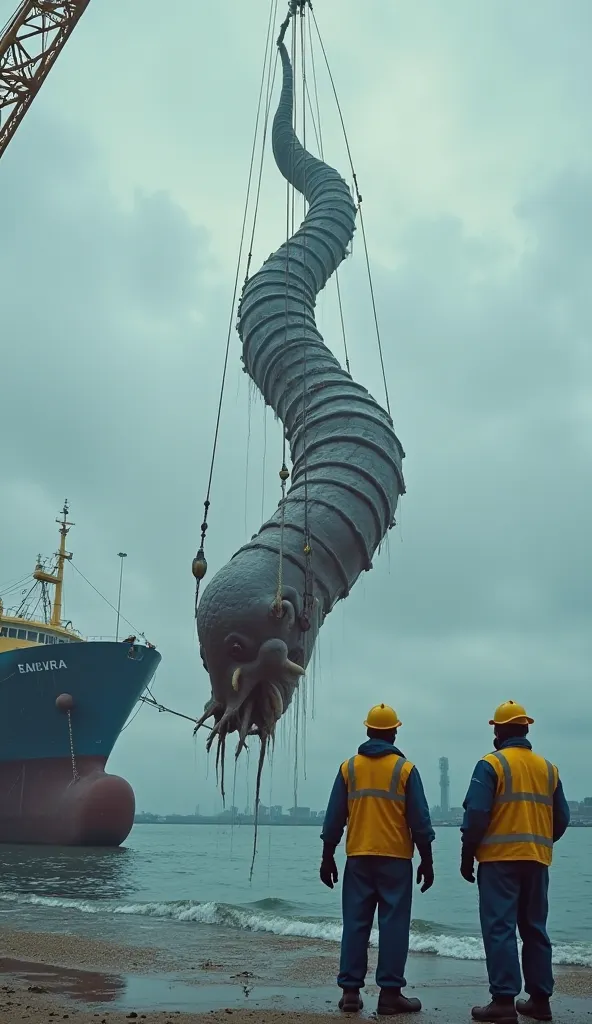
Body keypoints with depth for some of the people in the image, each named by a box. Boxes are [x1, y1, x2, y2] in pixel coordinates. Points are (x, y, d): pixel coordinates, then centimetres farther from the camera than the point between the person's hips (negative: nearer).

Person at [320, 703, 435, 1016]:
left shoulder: (348, 768, 4)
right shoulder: (405, 769, -2)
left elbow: (334, 817, 4)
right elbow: (419, 820, -2)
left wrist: (328, 857, 10)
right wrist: (426, 861, 5)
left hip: (358, 858, 2)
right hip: (396, 858, -2)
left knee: (355, 924, 6)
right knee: (393, 924, 2)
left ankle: (350, 991, 7)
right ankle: (390, 993, 1)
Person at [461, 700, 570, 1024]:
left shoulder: (491, 764, -6)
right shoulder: (548, 768, 11)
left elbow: (476, 814, -12)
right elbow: (562, 818, 13)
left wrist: (467, 853, -3)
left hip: (499, 858, -6)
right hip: (537, 860, 6)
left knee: (500, 928, -4)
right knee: (534, 929, 14)